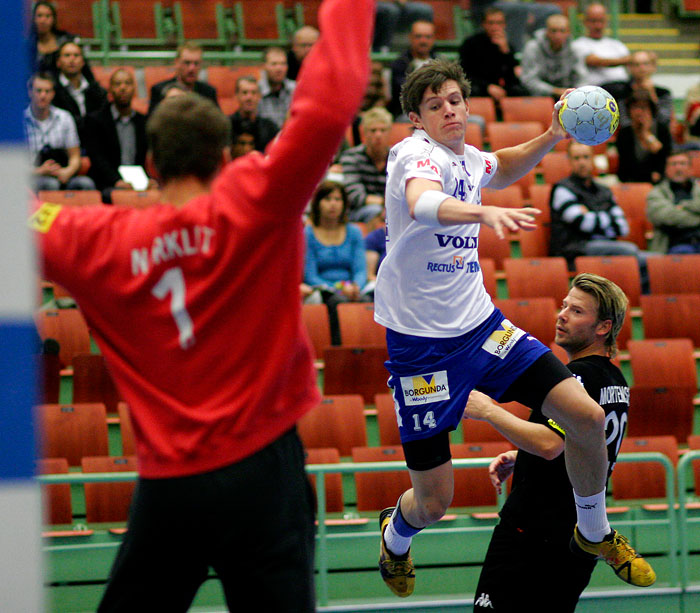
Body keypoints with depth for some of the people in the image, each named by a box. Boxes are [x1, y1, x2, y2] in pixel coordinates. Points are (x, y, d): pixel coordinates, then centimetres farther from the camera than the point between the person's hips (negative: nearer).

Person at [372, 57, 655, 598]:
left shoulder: (468, 158, 6)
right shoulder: (416, 154, -17)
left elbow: (504, 168, 32)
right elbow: (421, 203, -42)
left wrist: (552, 137, 13)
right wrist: (482, 212, -62)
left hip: (480, 324, 7)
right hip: (422, 343, -7)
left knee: (587, 417, -5)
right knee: (434, 501, -4)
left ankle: (594, 533, 21)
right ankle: (395, 540, 34)